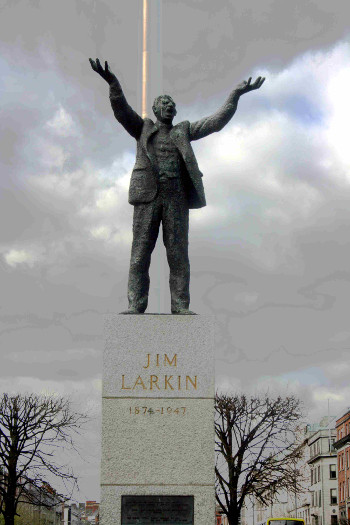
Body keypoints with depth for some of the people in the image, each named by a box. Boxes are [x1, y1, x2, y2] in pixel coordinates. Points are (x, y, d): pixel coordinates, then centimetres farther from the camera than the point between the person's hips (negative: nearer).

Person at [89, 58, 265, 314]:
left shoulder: (184, 131, 20)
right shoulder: (143, 128, 15)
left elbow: (216, 122, 14)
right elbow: (122, 111, 0)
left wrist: (235, 96, 4)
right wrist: (113, 83, -16)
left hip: (177, 198, 2)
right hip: (148, 197, -1)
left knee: (179, 254, -1)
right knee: (140, 251, -4)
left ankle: (180, 305, 1)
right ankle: (136, 304, -3)